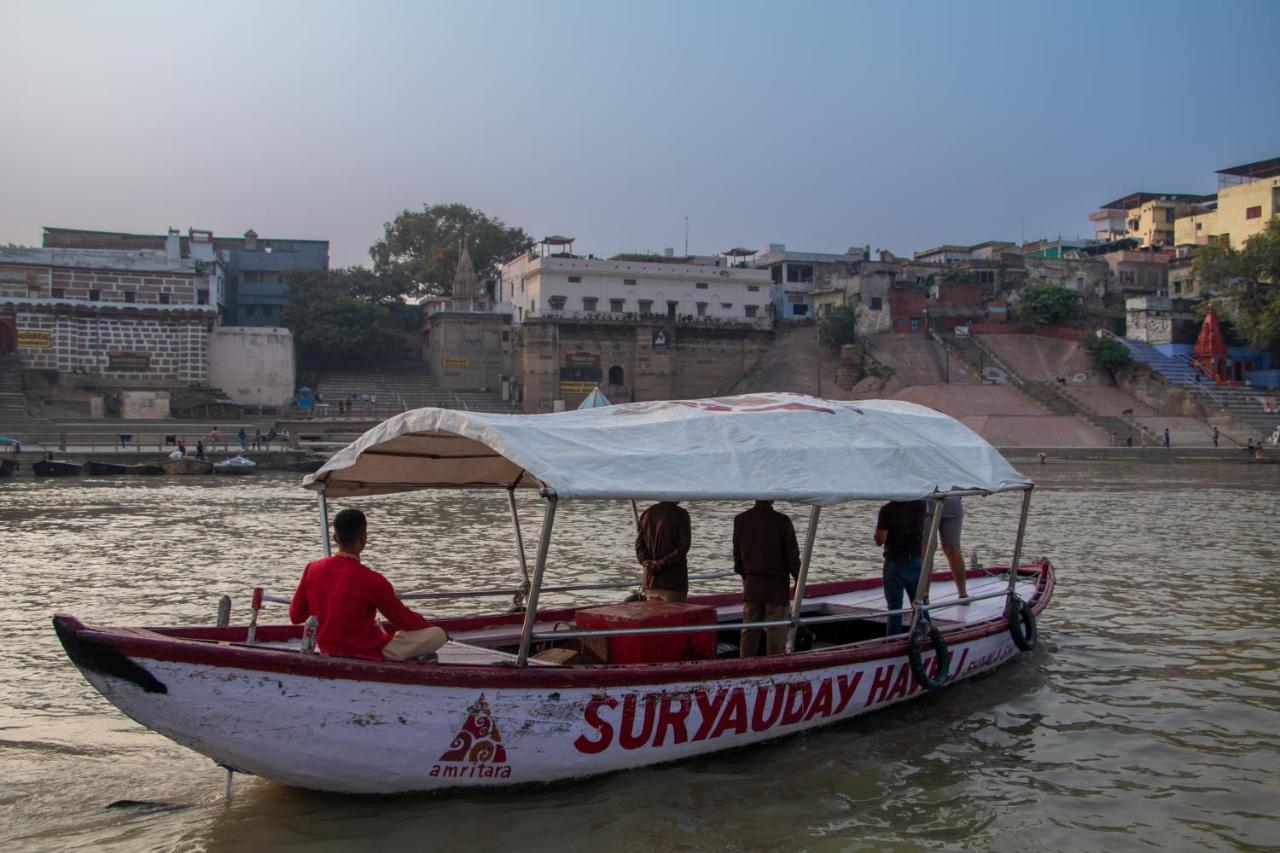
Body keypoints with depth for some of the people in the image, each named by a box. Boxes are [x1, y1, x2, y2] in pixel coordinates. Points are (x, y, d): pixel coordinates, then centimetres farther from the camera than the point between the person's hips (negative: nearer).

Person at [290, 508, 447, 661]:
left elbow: (295, 617, 3)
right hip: (366, 655, -6)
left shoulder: (312, 569, -8)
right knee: (438, 634, -3)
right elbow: (403, 620, -9)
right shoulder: (371, 580, -24)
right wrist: (432, 627, 11)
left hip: (328, 651, 7)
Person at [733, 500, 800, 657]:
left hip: (751, 585, 4)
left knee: (749, 630, 10)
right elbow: (792, 555, -9)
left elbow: (737, 555, 7)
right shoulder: (782, 521, -13)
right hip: (776, 585, -4)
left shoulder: (740, 520, -1)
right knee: (776, 632, 3)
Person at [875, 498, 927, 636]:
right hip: (917, 561, 4)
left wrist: (878, 524, 0)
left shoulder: (887, 510, -17)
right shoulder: (920, 505, -2)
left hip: (895, 563, -4)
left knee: (894, 609, 3)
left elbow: (880, 540, -16)